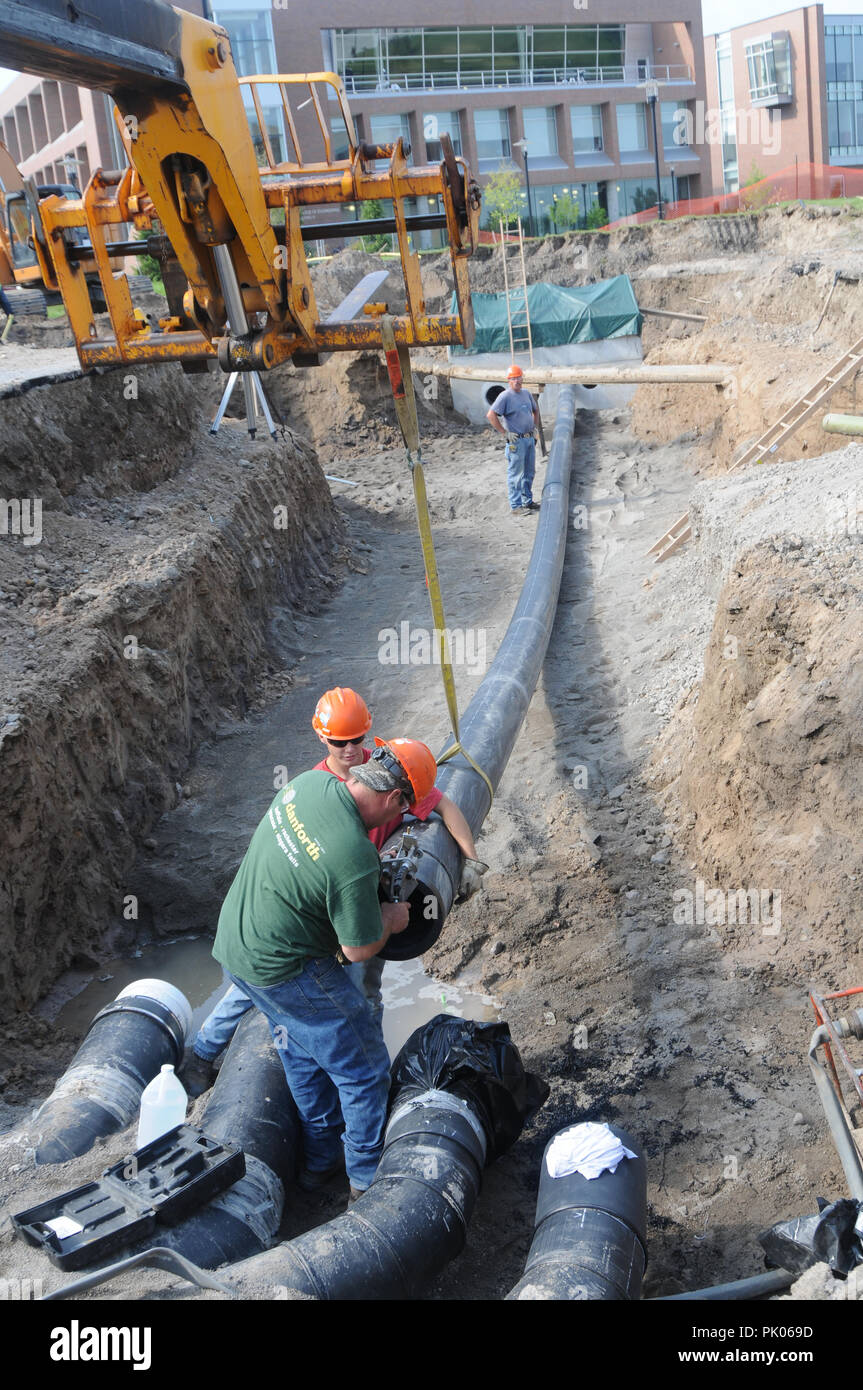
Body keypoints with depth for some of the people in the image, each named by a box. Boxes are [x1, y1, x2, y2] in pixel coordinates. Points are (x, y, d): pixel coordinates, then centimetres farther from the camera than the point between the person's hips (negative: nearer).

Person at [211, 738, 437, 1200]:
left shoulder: (309, 781, -9)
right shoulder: (355, 858, -32)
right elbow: (359, 949, -19)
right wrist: (388, 919, 0)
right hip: (284, 971, -9)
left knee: (302, 1056, 27)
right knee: (364, 1069, 9)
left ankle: (320, 1160, 42)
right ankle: (368, 1177, 25)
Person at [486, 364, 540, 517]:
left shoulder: (526, 393, 11)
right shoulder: (505, 396, -12)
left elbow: (536, 410, 29)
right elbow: (491, 415, -20)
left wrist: (535, 427, 17)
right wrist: (505, 433, -17)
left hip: (530, 438, 8)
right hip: (516, 441, -8)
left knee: (529, 472, 15)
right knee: (515, 474, -3)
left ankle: (528, 501, 26)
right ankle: (515, 506, 1)